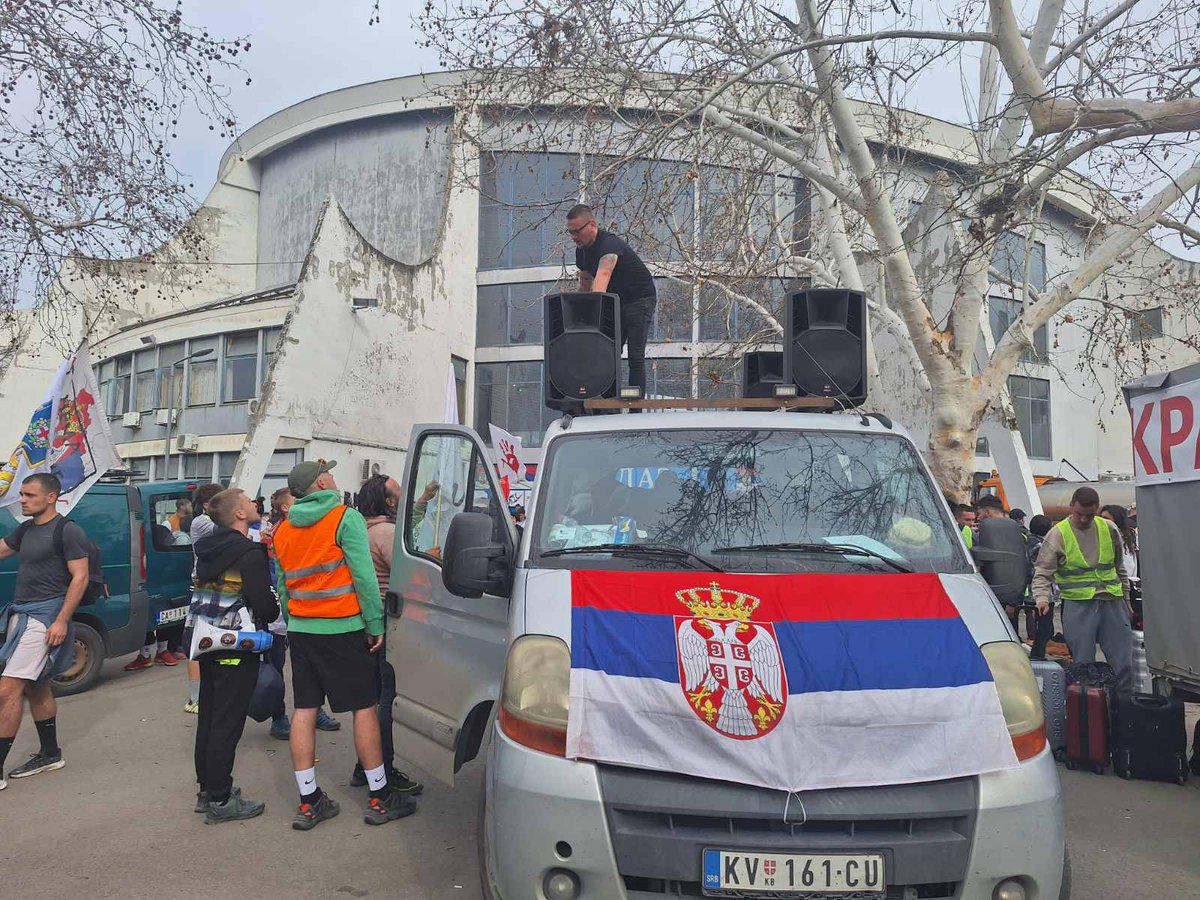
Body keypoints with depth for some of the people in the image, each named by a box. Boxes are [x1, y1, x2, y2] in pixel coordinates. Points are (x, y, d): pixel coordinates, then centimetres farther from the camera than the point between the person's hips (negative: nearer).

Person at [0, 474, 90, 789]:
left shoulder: (67, 531, -11)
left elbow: (80, 577, -14)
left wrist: (62, 620, -19)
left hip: (45, 616, -9)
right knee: (36, 687, 16)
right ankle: (49, 754, 29)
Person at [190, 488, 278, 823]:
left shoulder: (208, 548, 10)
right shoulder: (250, 553, -16)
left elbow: (205, 589, 16)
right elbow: (264, 604, -18)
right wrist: (274, 614, 4)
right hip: (236, 648, -9)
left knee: (209, 717, 16)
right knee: (227, 723, -2)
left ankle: (207, 789, 28)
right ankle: (219, 801, 5)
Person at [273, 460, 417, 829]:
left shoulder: (283, 529, 11)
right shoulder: (345, 517, -9)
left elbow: (283, 584, 15)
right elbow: (364, 576, -14)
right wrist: (376, 624, -9)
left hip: (300, 629, 6)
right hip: (342, 629, -6)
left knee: (304, 710, 7)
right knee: (365, 708, 2)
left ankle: (309, 802, 13)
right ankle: (380, 799, 9)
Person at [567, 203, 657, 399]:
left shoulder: (609, 245, -28)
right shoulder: (581, 250, 0)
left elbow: (603, 275, -46)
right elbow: (585, 283, 15)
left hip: (640, 299, -8)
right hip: (615, 302, 8)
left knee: (635, 358, -14)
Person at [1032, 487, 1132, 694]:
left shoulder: (1108, 529, 9)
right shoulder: (1058, 534, -4)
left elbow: (1120, 568, 20)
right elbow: (1042, 573, -5)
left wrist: (1125, 599, 21)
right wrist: (1042, 599, -21)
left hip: (1112, 601, 4)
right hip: (1078, 604, -3)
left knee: (1123, 661, 6)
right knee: (1083, 663, 1)